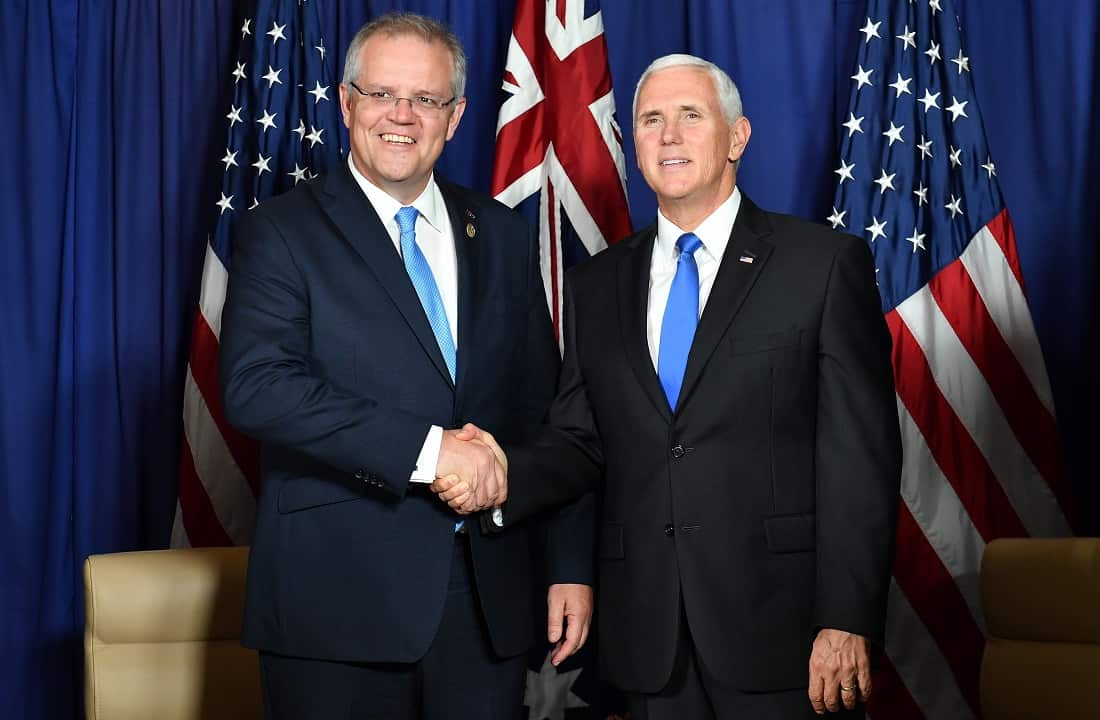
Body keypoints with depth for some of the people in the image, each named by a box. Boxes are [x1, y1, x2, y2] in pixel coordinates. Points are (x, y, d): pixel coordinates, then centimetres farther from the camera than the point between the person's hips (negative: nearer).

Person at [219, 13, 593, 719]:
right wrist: (425, 447, -21)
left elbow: (544, 410, 11)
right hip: (339, 597, -3)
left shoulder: (503, 235, 11)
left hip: (488, 597, 4)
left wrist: (572, 566, 7)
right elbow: (255, 385, -16)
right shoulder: (283, 231, -1)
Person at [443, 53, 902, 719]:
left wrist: (848, 620, -12)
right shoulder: (597, 285, 12)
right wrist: (505, 477, -10)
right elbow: (580, 441, 11)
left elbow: (861, 455, -6)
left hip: (776, 622, -3)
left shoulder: (827, 263, -1)